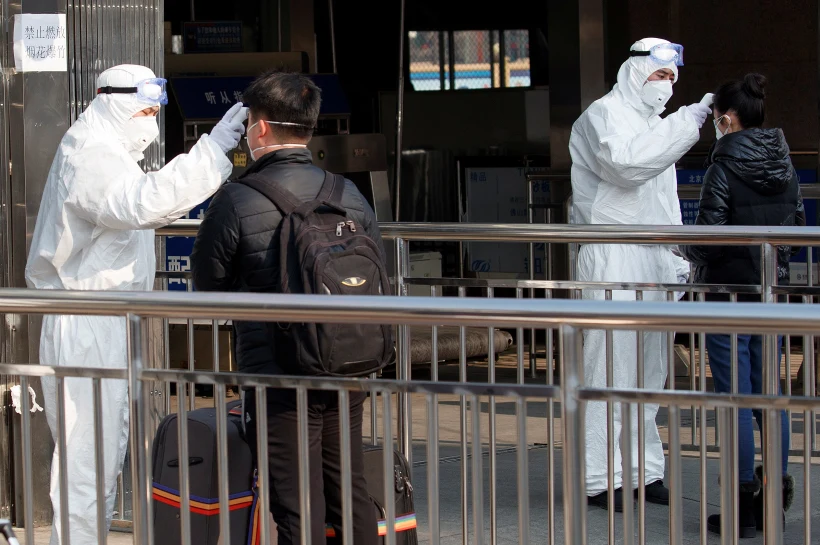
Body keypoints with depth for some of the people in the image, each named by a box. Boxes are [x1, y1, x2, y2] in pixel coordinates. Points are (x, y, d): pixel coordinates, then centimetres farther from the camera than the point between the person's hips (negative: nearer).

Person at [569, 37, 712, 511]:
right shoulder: (604, 115, -4)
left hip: (651, 261, 9)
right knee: (610, 366, -11)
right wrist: (688, 123, -22)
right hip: (611, 260, -9)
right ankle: (600, 478, -10)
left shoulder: (655, 125, 24)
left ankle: (643, 470, 15)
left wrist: (678, 259, 22)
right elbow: (626, 163, -25)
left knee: (649, 369, 9)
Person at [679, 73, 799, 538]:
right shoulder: (786, 169, 5)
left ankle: (743, 508, 3)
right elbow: (800, 227, 10)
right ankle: (776, 494, 16)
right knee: (769, 394, 14)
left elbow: (710, 234, -18)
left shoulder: (724, 168, -14)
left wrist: (690, 253, 3)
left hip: (729, 292, -6)